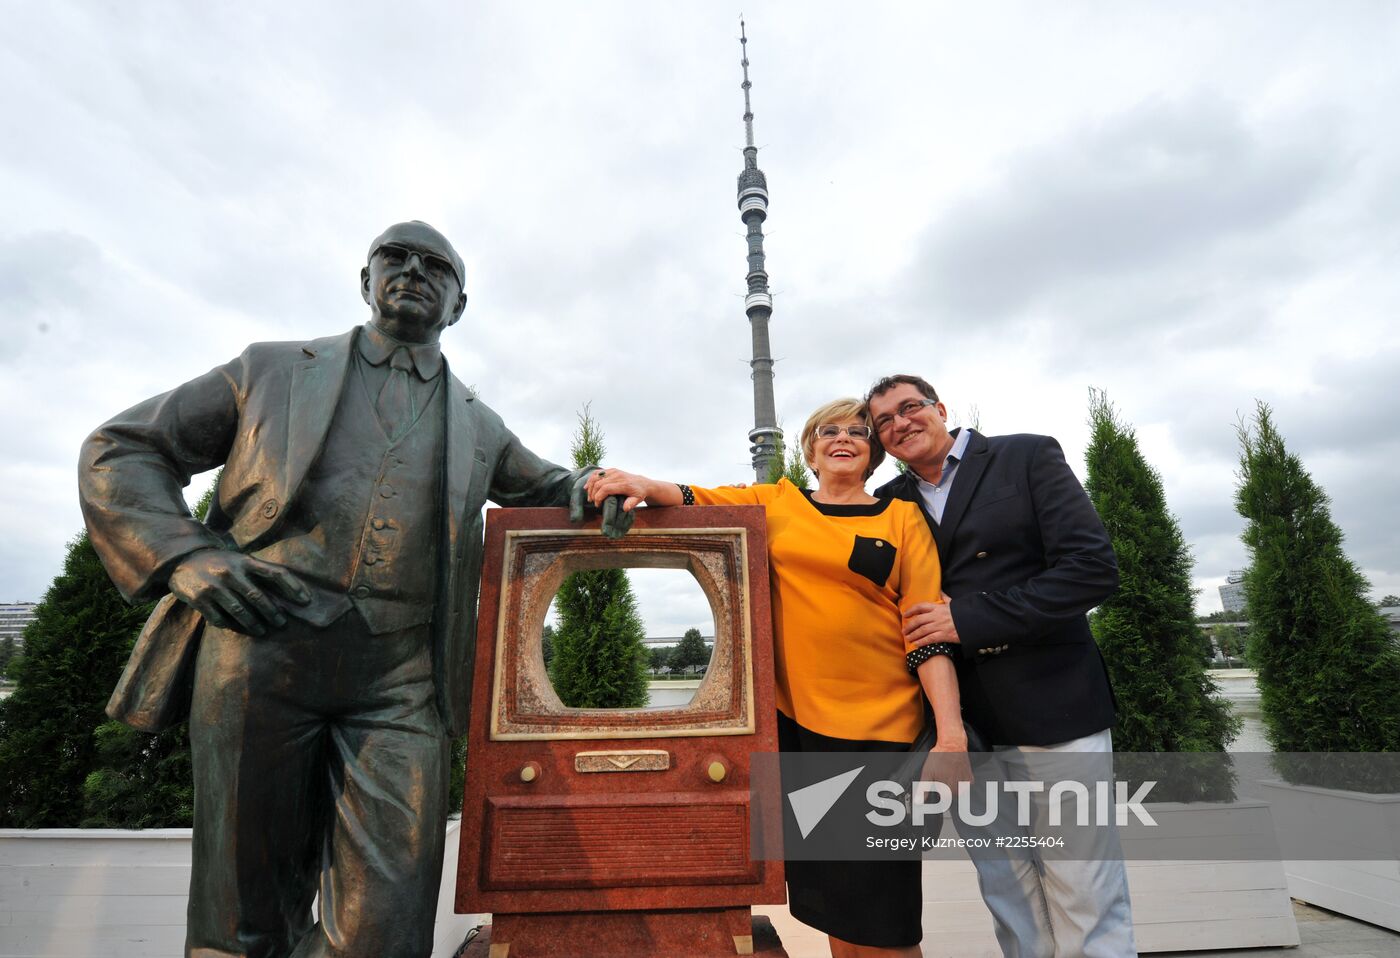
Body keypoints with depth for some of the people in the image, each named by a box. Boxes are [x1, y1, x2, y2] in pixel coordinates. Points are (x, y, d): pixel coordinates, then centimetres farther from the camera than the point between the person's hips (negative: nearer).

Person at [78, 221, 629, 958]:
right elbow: (119, 451, 15)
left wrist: (589, 488, 8)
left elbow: (543, 486, 32)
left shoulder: (477, 425, 18)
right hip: (260, 648, 0)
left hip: (399, 678, 1)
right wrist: (183, 556, -3)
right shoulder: (273, 370, 14)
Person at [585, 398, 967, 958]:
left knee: (880, 912, 5)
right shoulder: (778, 502, 7)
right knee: (825, 894, 16)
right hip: (793, 715, 2)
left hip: (876, 727, -2)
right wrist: (645, 485, -18)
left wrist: (951, 733, -10)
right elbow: (699, 501, 2)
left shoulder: (902, 518, 2)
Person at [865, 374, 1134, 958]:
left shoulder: (1027, 457, -2)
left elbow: (1093, 569, -12)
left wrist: (966, 619, -16)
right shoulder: (890, 503, 9)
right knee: (1008, 904, 15)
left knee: (1087, 907, 5)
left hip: (1053, 710, -3)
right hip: (965, 724, 4)